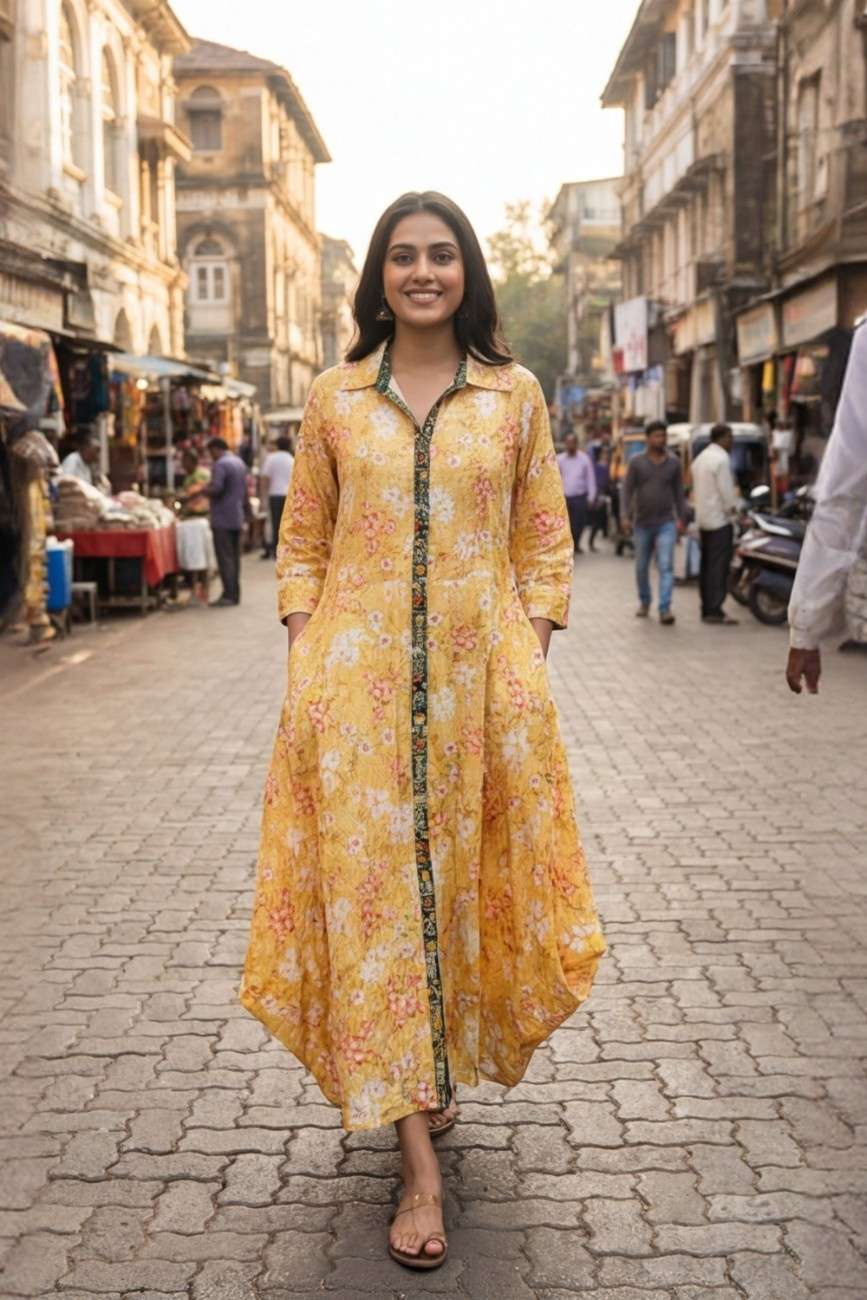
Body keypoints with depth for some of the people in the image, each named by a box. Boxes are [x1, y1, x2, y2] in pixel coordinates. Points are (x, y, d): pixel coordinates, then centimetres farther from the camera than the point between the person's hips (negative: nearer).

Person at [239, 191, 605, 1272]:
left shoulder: (515, 395, 7)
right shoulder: (334, 399, 8)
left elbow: (543, 542, 8)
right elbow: (302, 543, 9)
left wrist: (530, 665, -1)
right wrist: (302, 668, 0)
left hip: (480, 675, 0)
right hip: (358, 676, 0)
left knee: (469, 877, 7)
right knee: (371, 884, -5)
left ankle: (445, 1065, 35)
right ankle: (418, 1159, 0)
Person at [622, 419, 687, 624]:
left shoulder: (673, 462, 2)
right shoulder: (637, 462, -2)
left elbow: (679, 492, 7)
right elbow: (628, 490, -3)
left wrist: (681, 518, 3)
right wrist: (626, 517, -12)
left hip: (666, 524, -1)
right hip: (642, 524, 1)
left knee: (666, 566, -13)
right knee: (642, 567, 13)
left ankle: (665, 610, -17)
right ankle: (644, 602, 34)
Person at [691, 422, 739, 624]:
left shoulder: (700, 458, 16)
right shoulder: (721, 459, -14)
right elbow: (726, 490, -17)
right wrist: (732, 508, -2)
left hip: (703, 518, 10)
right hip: (720, 518, -10)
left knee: (707, 564, 11)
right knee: (719, 565, -9)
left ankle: (706, 608, 13)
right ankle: (714, 609, -12)